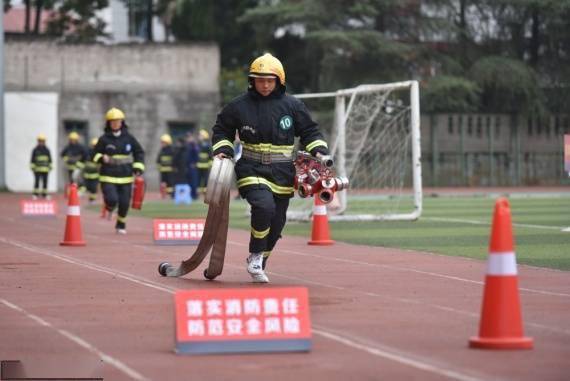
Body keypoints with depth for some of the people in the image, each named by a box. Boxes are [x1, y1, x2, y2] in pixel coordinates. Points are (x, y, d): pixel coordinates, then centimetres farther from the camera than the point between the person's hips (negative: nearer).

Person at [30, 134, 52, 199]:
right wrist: (32, 167, -4)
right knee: (37, 181, -5)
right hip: (37, 169, -3)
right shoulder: (35, 150, 0)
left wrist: (50, 167, 12)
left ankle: (44, 194, 10)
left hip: (45, 169, 3)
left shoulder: (47, 150, 9)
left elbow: (49, 159, 15)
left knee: (45, 181, 3)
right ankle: (35, 194, 0)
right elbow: (32, 159, 1)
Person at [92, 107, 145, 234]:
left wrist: (138, 167, 1)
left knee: (124, 203, 3)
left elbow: (139, 153, 13)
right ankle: (109, 209, 20)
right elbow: (95, 155, 5)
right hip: (108, 176, -2)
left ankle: (121, 224, 27)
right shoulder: (104, 139, -2)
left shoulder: (128, 138, 3)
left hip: (125, 176, 2)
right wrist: (101, 158, -17)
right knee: (112, 199, -19)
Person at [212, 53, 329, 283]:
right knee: (264, 206, -29)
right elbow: (222, 130, 13)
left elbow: (309, 131, 12)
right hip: (252, 171, -3)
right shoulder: (239, 106, -1)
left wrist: (318, 151, -4)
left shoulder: (292, 106, 2)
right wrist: (222, 150, -3)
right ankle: (255, 256, -10)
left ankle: (259, 264, 30)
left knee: (276, 223, 8)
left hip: (282, 175, 3)